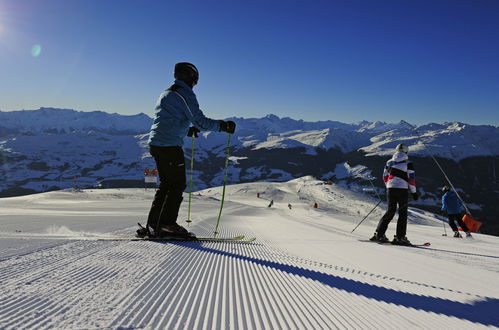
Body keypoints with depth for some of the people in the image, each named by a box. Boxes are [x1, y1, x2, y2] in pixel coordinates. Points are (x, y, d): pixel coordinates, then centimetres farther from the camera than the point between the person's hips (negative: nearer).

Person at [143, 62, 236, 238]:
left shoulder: (165, 94, 23)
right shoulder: (185, 94, -6)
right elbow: (200, 121, -14)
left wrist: (187, 130, 36)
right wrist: (223, 126, -6)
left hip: (155, 144, 9)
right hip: (170, 145, -9)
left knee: (166, 184, 13)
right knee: (178, 185, -3)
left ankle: (153, 225, 14)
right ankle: (167, 223, -3)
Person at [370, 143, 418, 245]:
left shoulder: (389, 162, 10)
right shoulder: (408, 163, -2)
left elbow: (385, 177, 13)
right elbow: (411, 179, -4)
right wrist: (414, 192, 3)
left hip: (390, 189, 4)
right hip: (402, 190, -4)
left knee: (390, 211, 12)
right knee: (403, 213, 4)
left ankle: (379, 233, 7)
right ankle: (399, 237, 0)